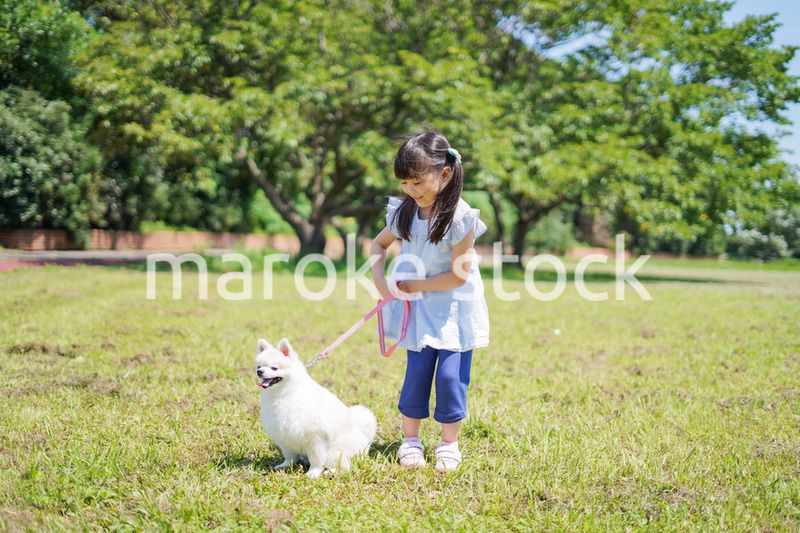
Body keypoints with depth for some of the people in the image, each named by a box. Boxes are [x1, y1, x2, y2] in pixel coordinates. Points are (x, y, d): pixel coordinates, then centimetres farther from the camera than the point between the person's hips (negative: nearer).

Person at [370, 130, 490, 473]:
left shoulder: (460, 218, -21)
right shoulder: (404, 213, -4)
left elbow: (458, 275, -20)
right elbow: (379, 243, 15)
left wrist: (412, 285, -13)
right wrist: (379, 278, -3)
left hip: (455, 309, -4)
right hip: (419, 308, 4)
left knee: (450, 376, -4)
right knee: (416, 373, 5)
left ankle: (449, 444, 12)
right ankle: (410, 439, 20)